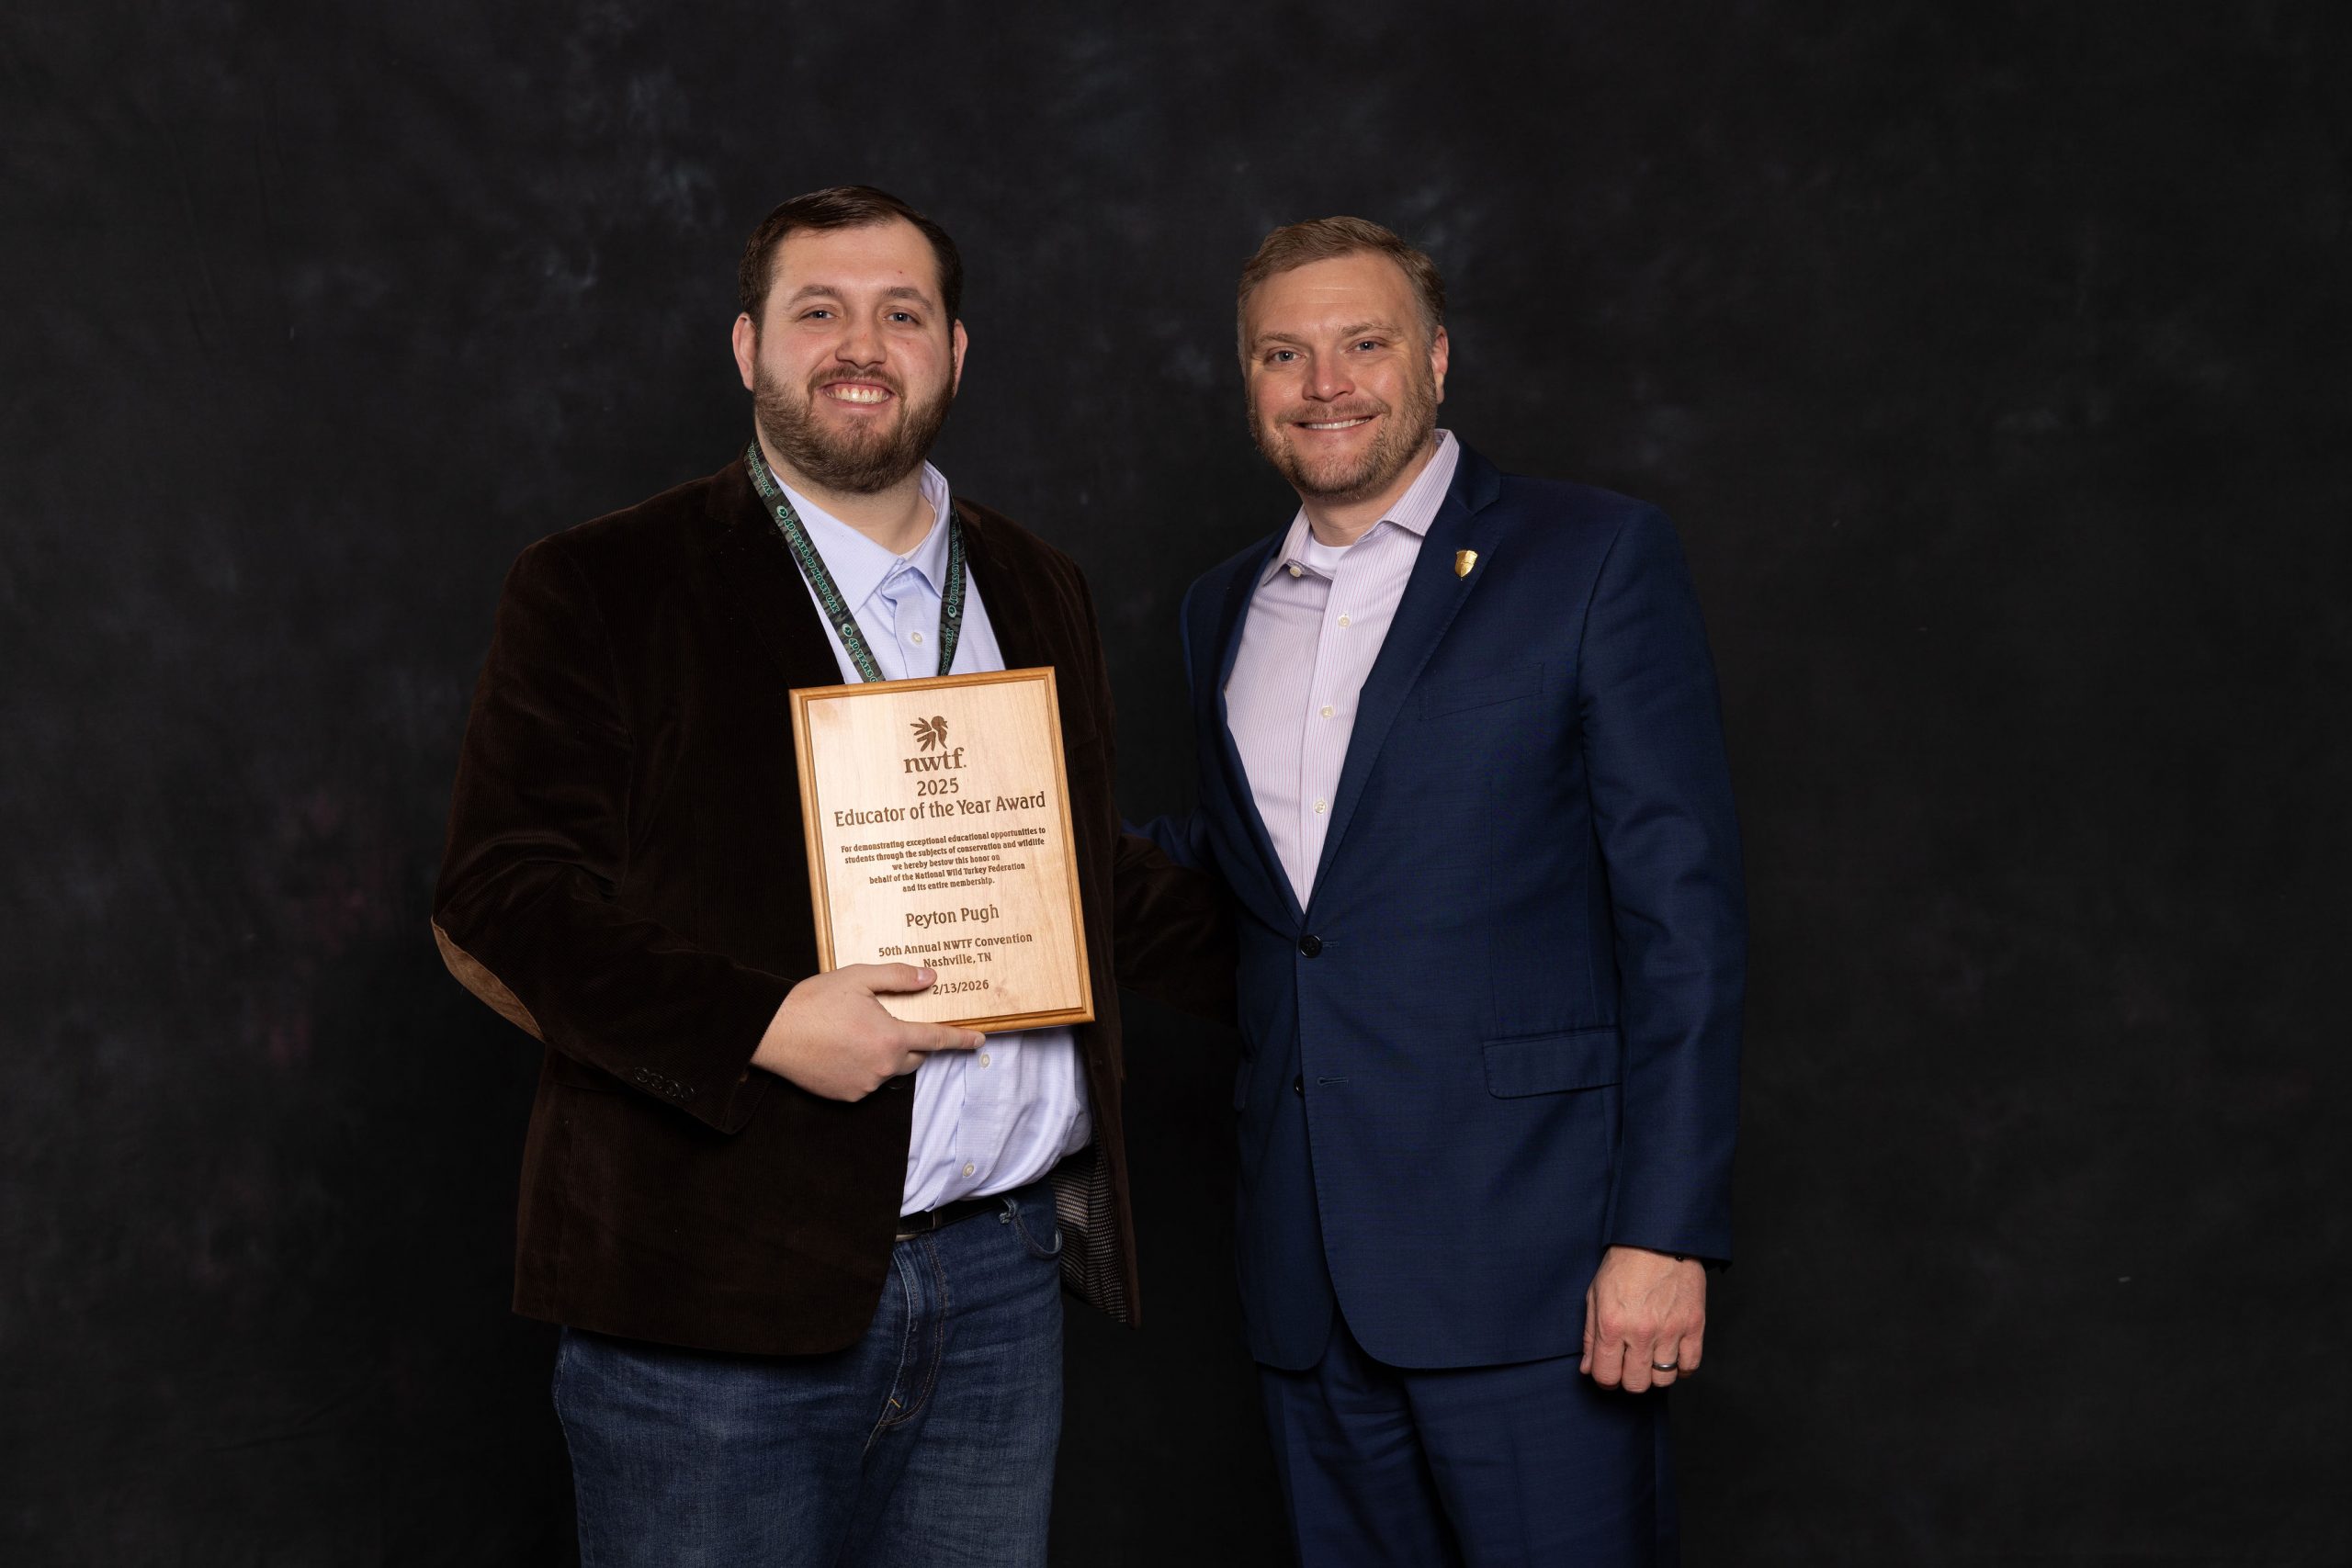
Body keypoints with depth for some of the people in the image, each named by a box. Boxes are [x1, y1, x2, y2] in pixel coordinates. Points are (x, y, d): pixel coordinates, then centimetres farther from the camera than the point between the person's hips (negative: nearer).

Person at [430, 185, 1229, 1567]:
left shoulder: (1039, 594, 16)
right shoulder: (602, 587, -1)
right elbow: (494, 906, -8)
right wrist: (760, 1025, -18)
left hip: (1000, 1281, 5)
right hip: (715, 1298, -4)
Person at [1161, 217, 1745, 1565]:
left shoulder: (1595, 557, -3)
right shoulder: (1226, 608, 16)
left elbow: (1684, 910, -8)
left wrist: (1663, 1235, -15)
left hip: (1525, 1254, -5)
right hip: (1313, 1276, 6)